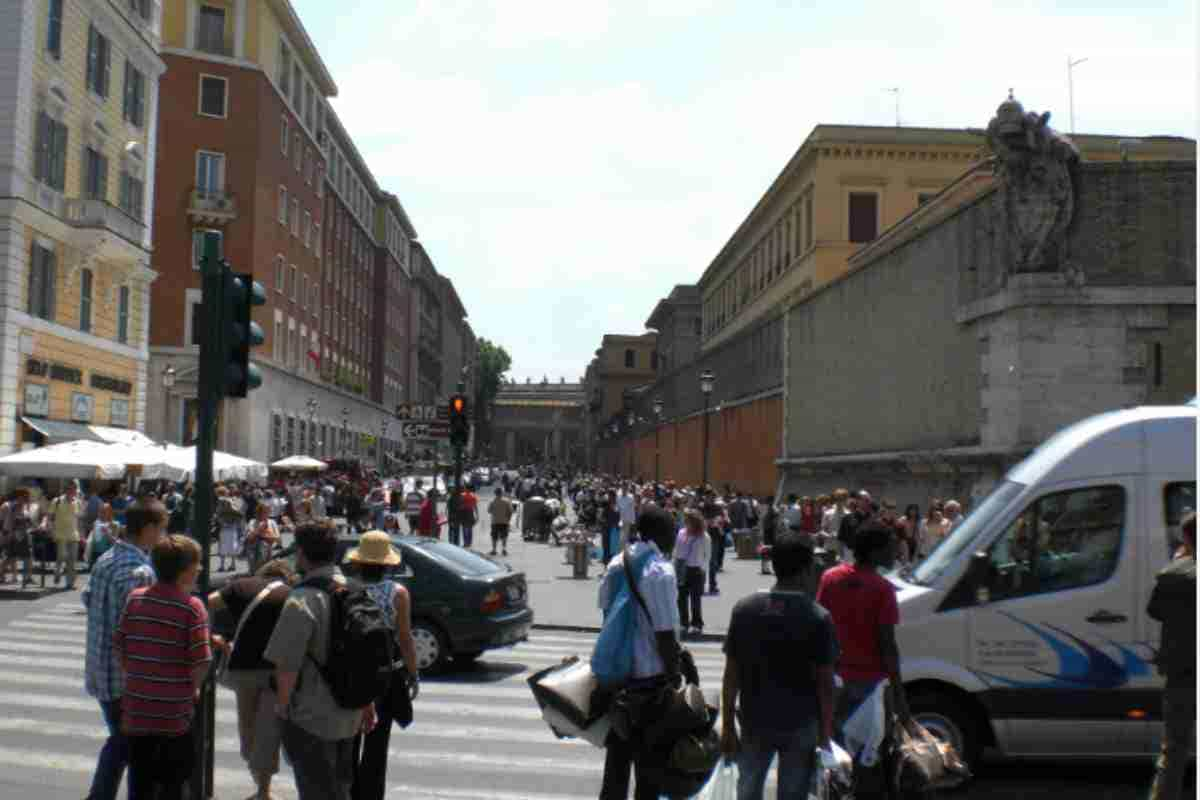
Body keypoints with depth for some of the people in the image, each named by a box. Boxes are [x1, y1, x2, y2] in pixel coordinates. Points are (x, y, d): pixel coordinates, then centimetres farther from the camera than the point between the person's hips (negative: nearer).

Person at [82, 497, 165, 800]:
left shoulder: (105, 559, 6)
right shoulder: (139, 570, -23)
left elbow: (87, 598, 18)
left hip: (100, 671, 9)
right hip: (128, 676, -9)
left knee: (119, 741, 23)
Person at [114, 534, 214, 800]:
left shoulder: (135, 598, 0)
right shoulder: (192, 607, -14)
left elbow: (118, 646, 3)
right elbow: (201, 661, -16)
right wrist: (193, 689, 1)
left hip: (137, 708, 4)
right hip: (174, 712, -4)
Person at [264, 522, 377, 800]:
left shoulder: (302, 600, -20)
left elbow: (287, 665, -22)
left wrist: (282, 706, -6)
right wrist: (368, 705, 19)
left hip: (311, 717, -7)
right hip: (350, 715, 7)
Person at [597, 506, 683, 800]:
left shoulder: (617, 564, 3)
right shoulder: (660, 572, -20)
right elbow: (665, 633, -19)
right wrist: (674, 676, -10)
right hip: (650, 675, -7)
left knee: (618, 753, 19)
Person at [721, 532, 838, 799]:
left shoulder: (745, 608, -8)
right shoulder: (818, 618, -15)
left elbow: (731, 674, -5)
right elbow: (824, 683, -11)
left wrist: (727, 724, 4)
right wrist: (825, 733, -1)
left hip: (754, 722, 2)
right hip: (801, 725, -2)